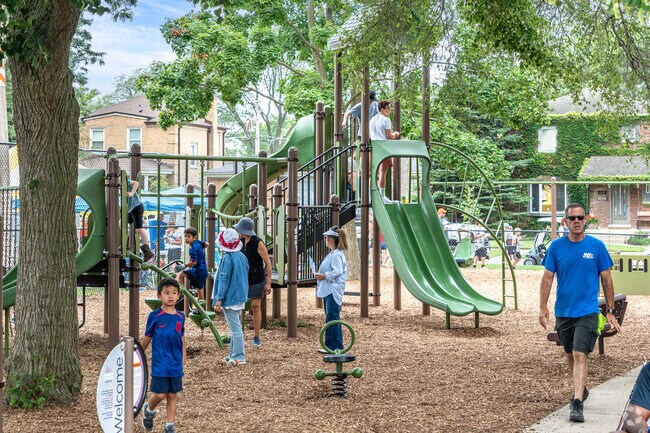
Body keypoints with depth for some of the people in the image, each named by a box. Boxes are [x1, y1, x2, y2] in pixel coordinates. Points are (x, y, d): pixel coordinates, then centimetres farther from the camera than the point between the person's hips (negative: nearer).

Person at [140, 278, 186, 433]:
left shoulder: (180, 317, 5)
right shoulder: (154, 316, -6)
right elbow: (147, 338, 3)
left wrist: (183, 361, 9)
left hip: (176, 364, 4)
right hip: (160, 363, -3)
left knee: (173, 395, 8)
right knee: (160, 394, -4)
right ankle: (149, 410, 27)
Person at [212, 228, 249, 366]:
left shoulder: (227, 259, -17)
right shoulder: (242, 256, 7)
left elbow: (224, 280, -18)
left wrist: (218, 299, -15)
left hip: (230, 298, -8)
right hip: (241, 297, 8)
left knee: (235, 328, -4)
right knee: (235, 327, 16)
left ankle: (239, 357, -1)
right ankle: (235, 354, 22)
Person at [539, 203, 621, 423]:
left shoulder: (596, 246, -4)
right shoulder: (556, 246, 0)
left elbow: (606, 280, 2)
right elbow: (547, 278, 3)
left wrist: (610, 311, 2)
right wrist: (543, 307, -5)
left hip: (587, 312, -3)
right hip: (563, 312, 3)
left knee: (580, 355, -15)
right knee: (570, 355, 17)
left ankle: (577, 404, -18)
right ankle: (580, 388, 40)